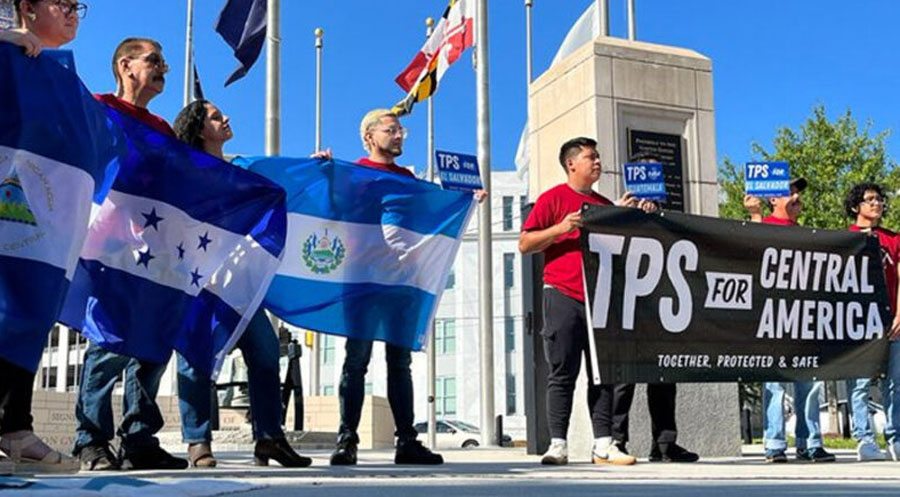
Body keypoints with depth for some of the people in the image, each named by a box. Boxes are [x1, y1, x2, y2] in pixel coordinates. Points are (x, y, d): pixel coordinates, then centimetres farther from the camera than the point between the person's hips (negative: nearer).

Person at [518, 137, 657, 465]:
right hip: (564, 297, -5)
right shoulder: (553, 198, 3)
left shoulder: (606, 205, 19)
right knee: (563, 373, -4)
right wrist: (560, 228, -15)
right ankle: (558, 445, -1)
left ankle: (603, 445, 7)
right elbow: (525, 244, -2)